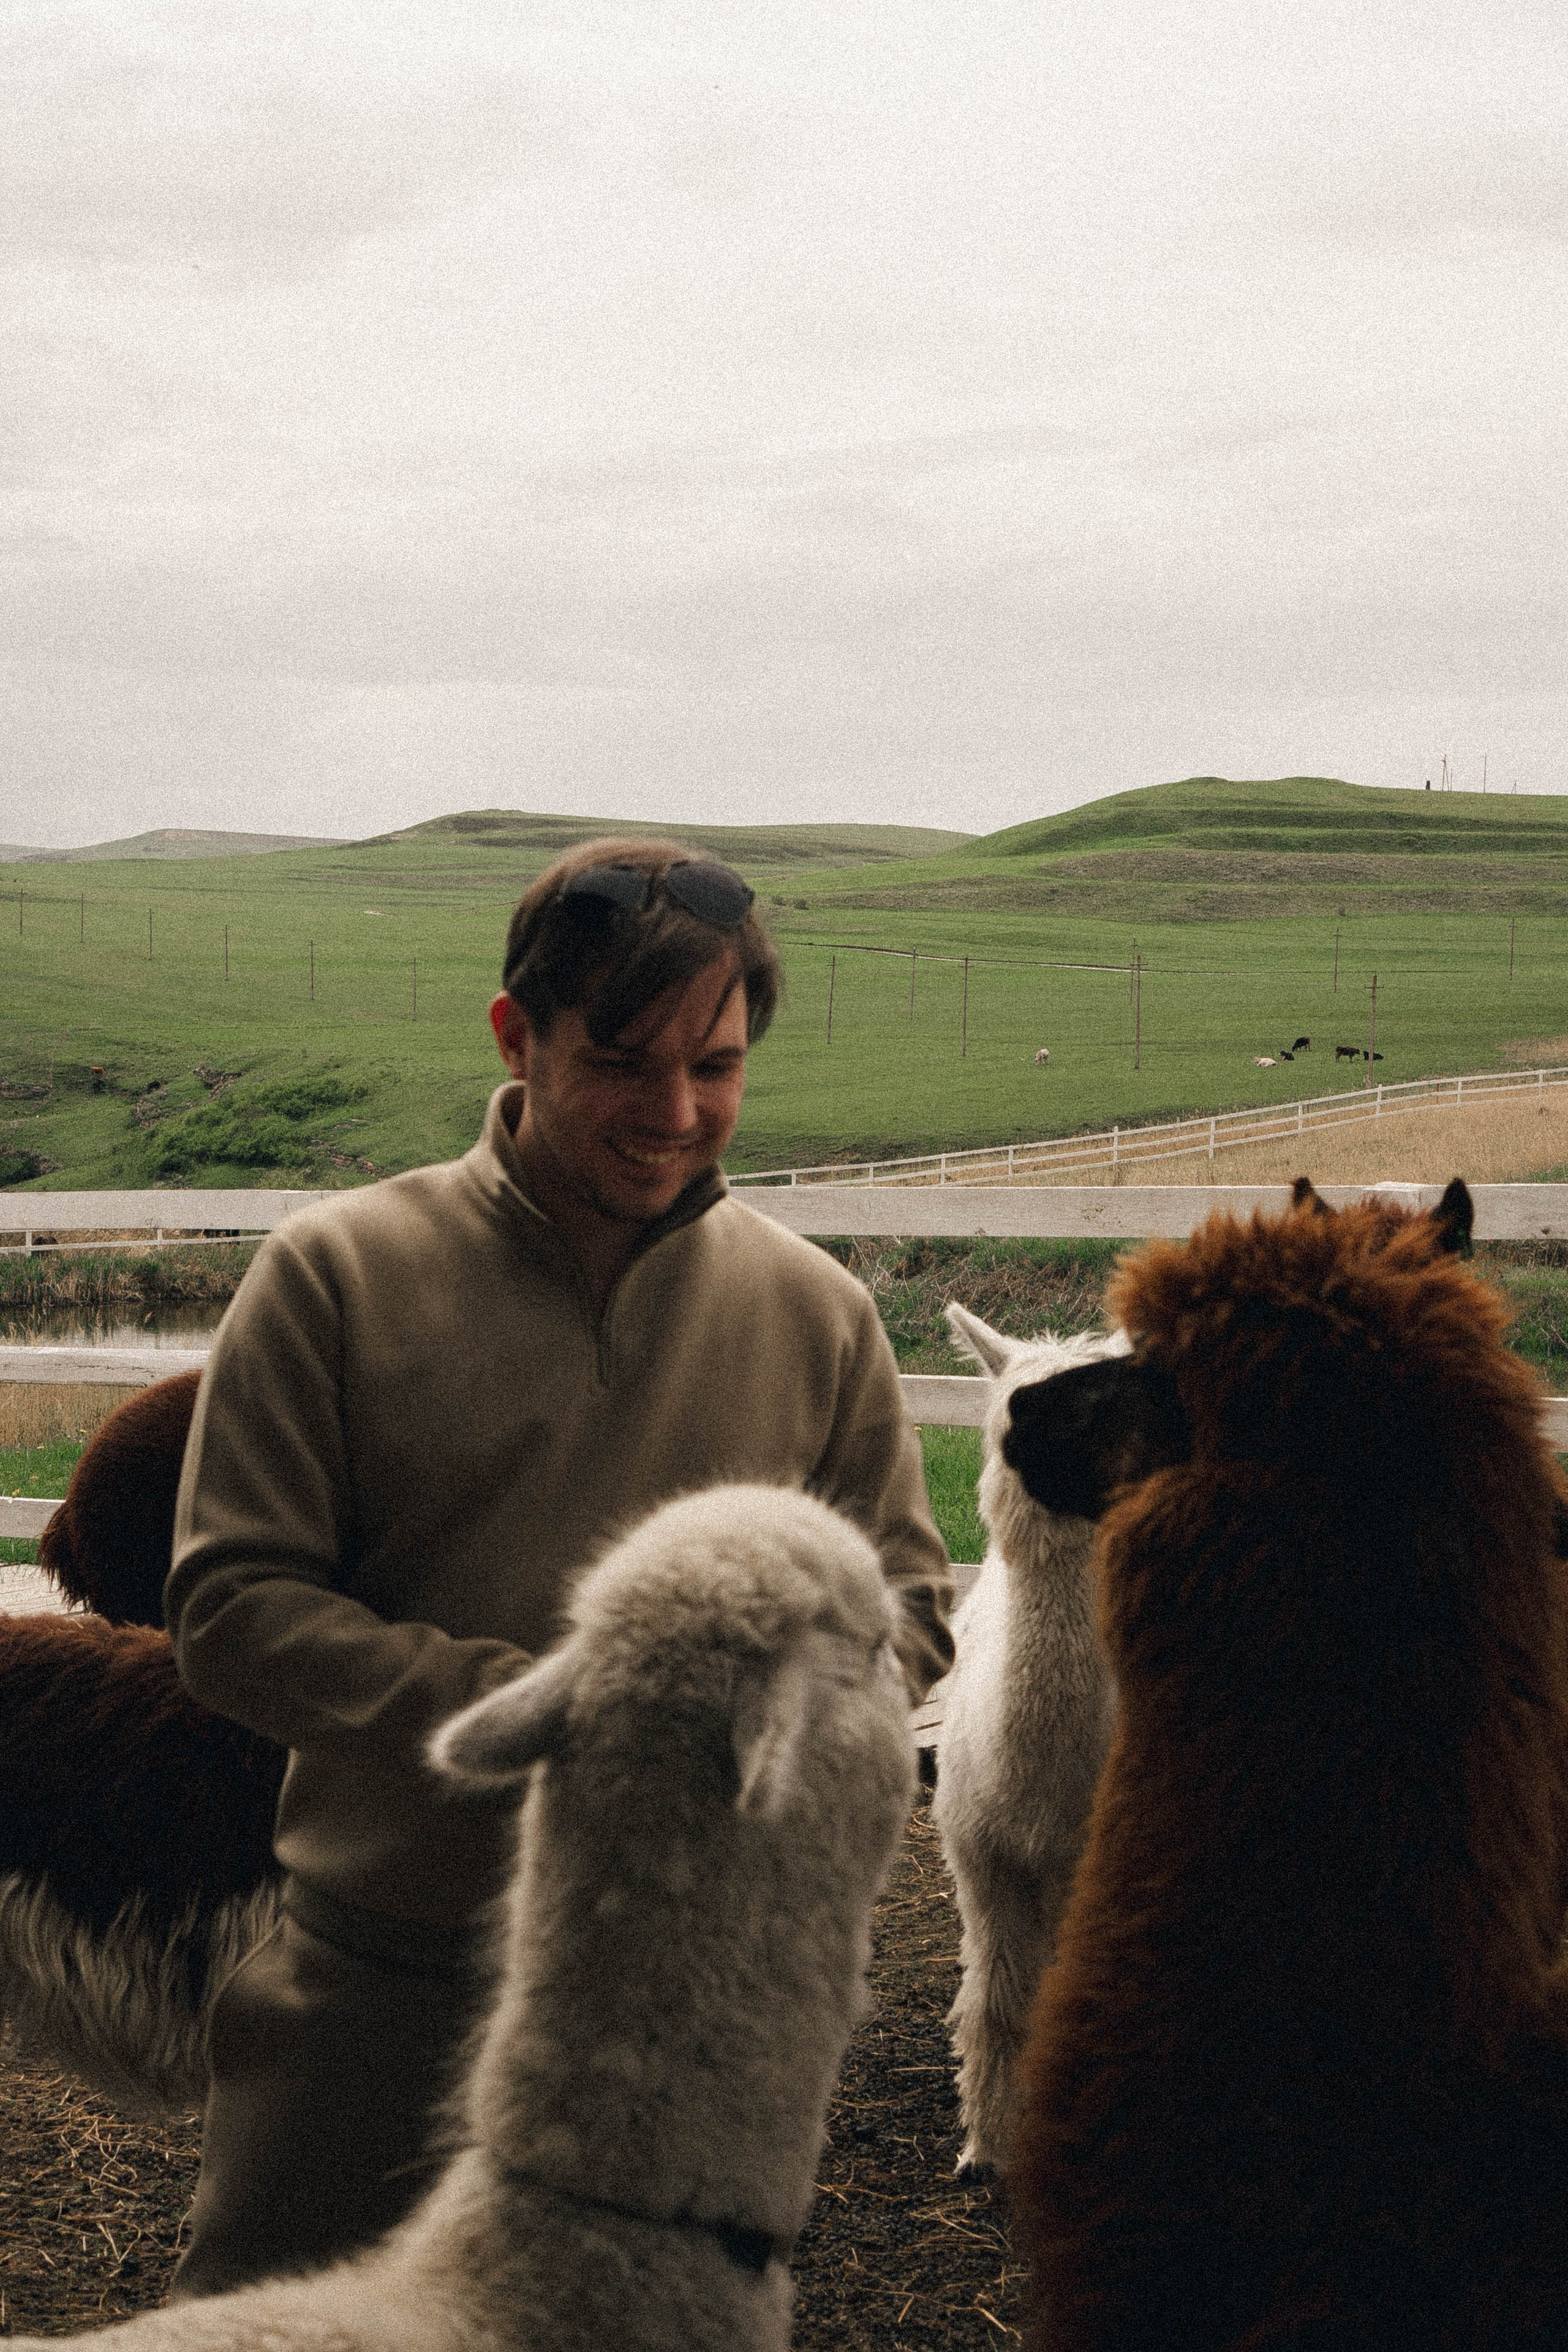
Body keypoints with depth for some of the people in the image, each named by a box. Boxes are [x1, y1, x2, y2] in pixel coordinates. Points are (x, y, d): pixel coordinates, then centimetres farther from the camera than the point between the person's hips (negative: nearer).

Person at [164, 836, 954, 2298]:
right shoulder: (336, 1276, -6)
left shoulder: (816, 1313, 3)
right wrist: (511, 1704, -21)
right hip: (372, 1990, -2)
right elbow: (229, 1606, -9)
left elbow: (905, 1604, 8)